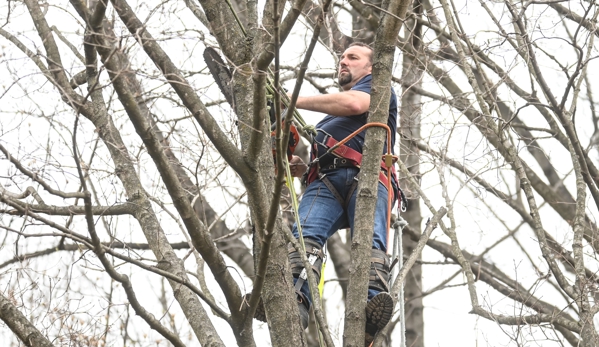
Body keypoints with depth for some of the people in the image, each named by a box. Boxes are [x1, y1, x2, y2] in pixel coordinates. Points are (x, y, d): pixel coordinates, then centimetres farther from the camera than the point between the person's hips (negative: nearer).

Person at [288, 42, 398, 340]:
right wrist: (298, 167, 15)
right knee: (305, 234, -27)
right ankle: (296, 302, -50)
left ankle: (373, 302, -56)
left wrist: (297, 101, 3)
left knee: (370, 239, -31)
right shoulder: (331, 116, 44)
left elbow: (354, 104, -1)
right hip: (325, 181, 4)